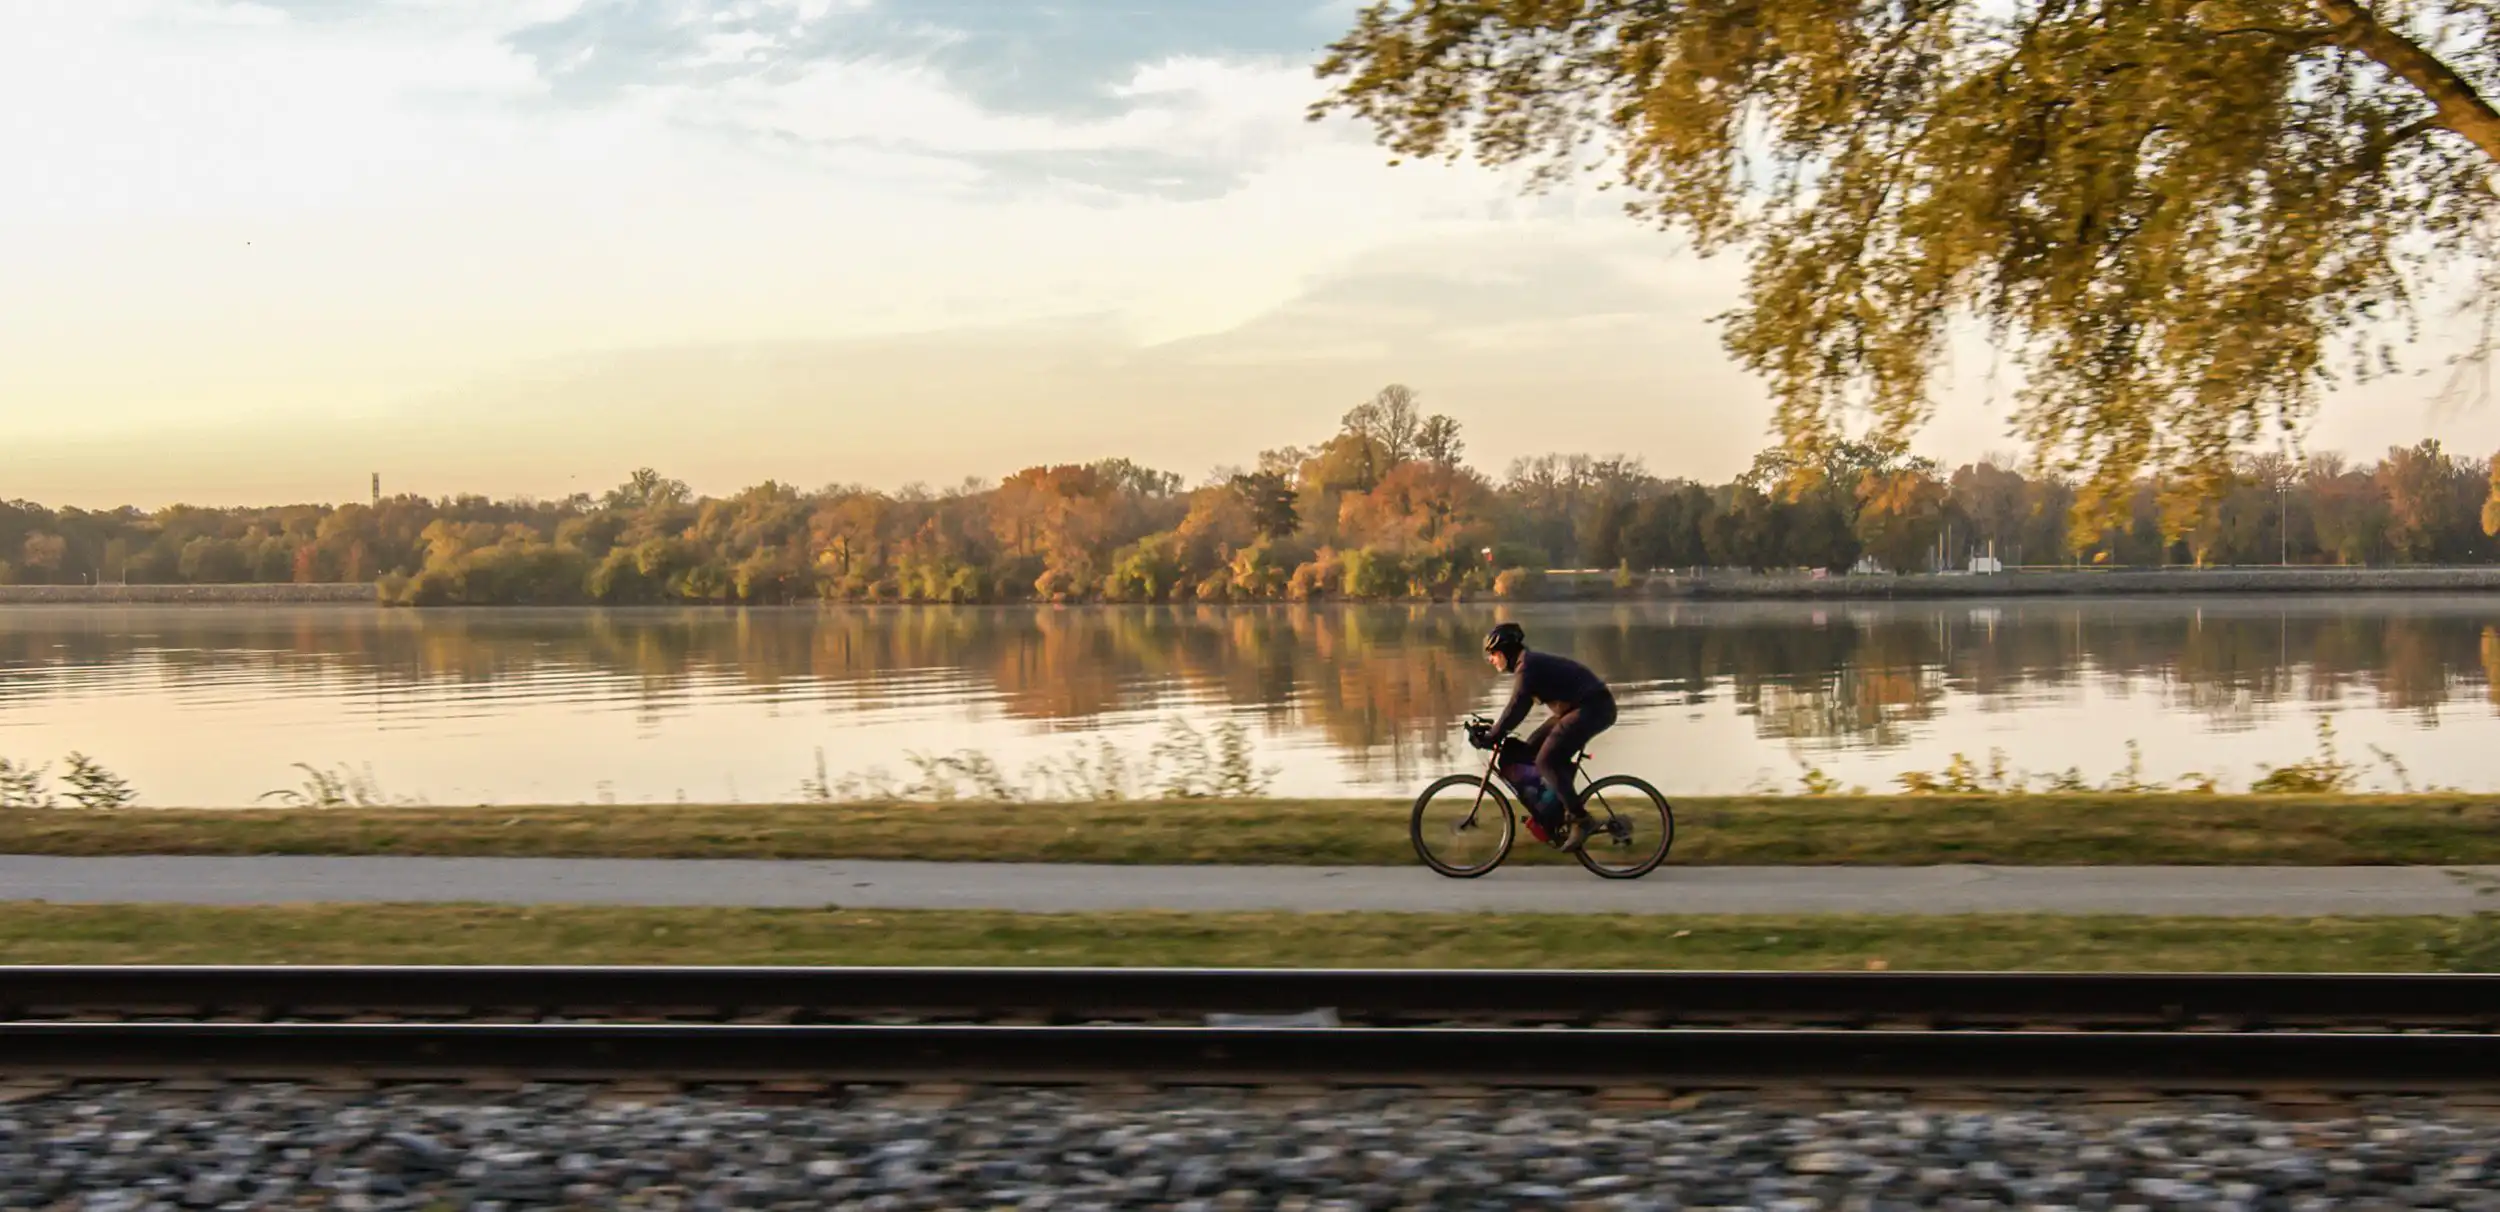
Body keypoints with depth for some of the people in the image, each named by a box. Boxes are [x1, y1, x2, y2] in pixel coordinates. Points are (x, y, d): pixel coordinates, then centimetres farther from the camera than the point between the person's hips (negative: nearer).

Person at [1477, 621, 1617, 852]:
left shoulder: (1528, 666, -17)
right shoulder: (1529, 663, 15)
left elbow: (1516, 709, -23)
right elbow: (1518, 708, 22)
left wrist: (1492, 736, -19)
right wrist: (1496, 729, 17)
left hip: (1593, 707, -11)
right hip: (1578, 708, 11)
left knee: (1547, 761, -18)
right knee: (1530, 750, 9)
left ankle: (1579, 820, -14)